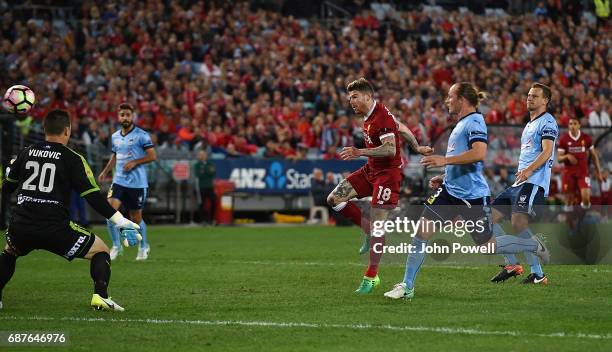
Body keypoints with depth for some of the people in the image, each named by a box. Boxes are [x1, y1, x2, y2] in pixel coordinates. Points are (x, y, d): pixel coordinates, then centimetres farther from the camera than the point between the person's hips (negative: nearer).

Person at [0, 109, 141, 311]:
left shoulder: (26, 153, 11)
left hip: (21, 226, 4)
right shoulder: (72, 159, -1)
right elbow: (93, 196, -6)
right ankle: (100, 296, -9)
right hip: (56, 229, -4)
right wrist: (120, 222, -2)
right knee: (101, 251, 11)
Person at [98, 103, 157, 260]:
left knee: (136, 218, 5)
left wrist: (134, 162, -17)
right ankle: (116, 246, -1)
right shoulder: (115, 137, 11)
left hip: (137, 183, -4)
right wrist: (106, 171, 13)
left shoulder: (141, 135, -7)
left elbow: (152, 156, -9)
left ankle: (143, 246, 31)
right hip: (119, 181, 4)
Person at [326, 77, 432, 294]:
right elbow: (400, 126, 22)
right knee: (334, 199, -1)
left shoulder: (382, 117, -21)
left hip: (388, 173, -10)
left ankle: (372, 276, -1)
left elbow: (390, 150, -30)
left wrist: (359, 152, -36)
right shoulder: (369, 116, 8)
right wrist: (417, 147, 32)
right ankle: (369, 231, 13)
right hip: (370, 170, 10)